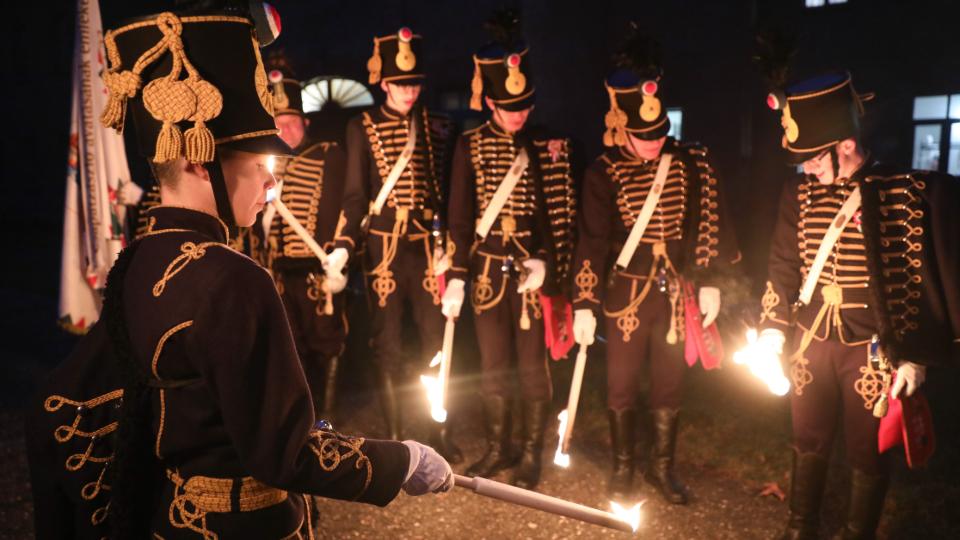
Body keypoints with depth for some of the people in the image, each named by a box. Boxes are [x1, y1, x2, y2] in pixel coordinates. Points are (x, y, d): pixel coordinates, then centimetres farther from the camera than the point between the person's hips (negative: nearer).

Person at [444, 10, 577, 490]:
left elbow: (564, 213, -2)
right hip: (488, 271, 2)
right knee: (492, 365, 12)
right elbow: (460, 218, 1)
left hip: (536, 270, -1)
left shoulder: (551, 145, -2)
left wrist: (546, 262, -15)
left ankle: (531, 454, 25)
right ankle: (497, 449, 30)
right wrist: (456, 278, -5)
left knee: (533, 365, 7)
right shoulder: (470, 146, 1)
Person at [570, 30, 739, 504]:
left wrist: (710, 283, 2)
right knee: (622, 385, 10)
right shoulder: (604, 172, -10)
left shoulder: (692, 162, -3)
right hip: (626, 292, -2)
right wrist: (584, 305, -13)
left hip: (677, 291, 2)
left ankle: (662, 467, 32)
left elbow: (709, 223, 4)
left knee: (670, 383, 13)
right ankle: (623, 468, 29)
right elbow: (592, 242, -10)